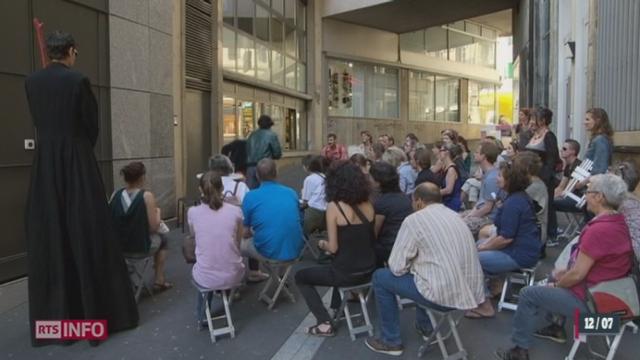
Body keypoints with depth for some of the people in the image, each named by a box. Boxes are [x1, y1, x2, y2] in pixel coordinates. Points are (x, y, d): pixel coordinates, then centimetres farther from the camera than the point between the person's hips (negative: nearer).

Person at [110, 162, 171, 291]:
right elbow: (153, 227, -16)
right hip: (140, 246, -5)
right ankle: (159, 281, 28)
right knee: (162, 239, 27)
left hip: (117, 245, 5)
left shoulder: (115, 194, -3)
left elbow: (112, 221, 7)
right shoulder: (147, 196, -16)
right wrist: (158, 212, 3)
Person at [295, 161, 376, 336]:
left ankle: (324, 323, 9)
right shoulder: (368, 205, 1)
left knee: (301, 277, 16)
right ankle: (337, 306, 42)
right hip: (369, 270, 6)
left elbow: (333, 248, -14)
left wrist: (322, 244, 7)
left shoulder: (334, 206, -15)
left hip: (348, 274, -6)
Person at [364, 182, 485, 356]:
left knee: (380, 277, 10)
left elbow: (397, 267, -7)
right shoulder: (455, 216, 15)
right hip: (472, 291, 8)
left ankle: (391, 341, 20)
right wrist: (414, 263, 27)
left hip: (444, 294, -8)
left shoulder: (414, 219, -7)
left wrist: (410, 264, 15)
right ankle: (426, 327, 37)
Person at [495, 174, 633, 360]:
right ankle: (556, 328, 36)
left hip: (589, 300, -10)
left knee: (528, 294, -3)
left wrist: (556, 285, -7)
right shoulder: (618, 222, 0)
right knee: (554, 276, 29)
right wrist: (567, 271, 10)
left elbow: (577, 275, -25)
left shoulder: (598, 230, -31)